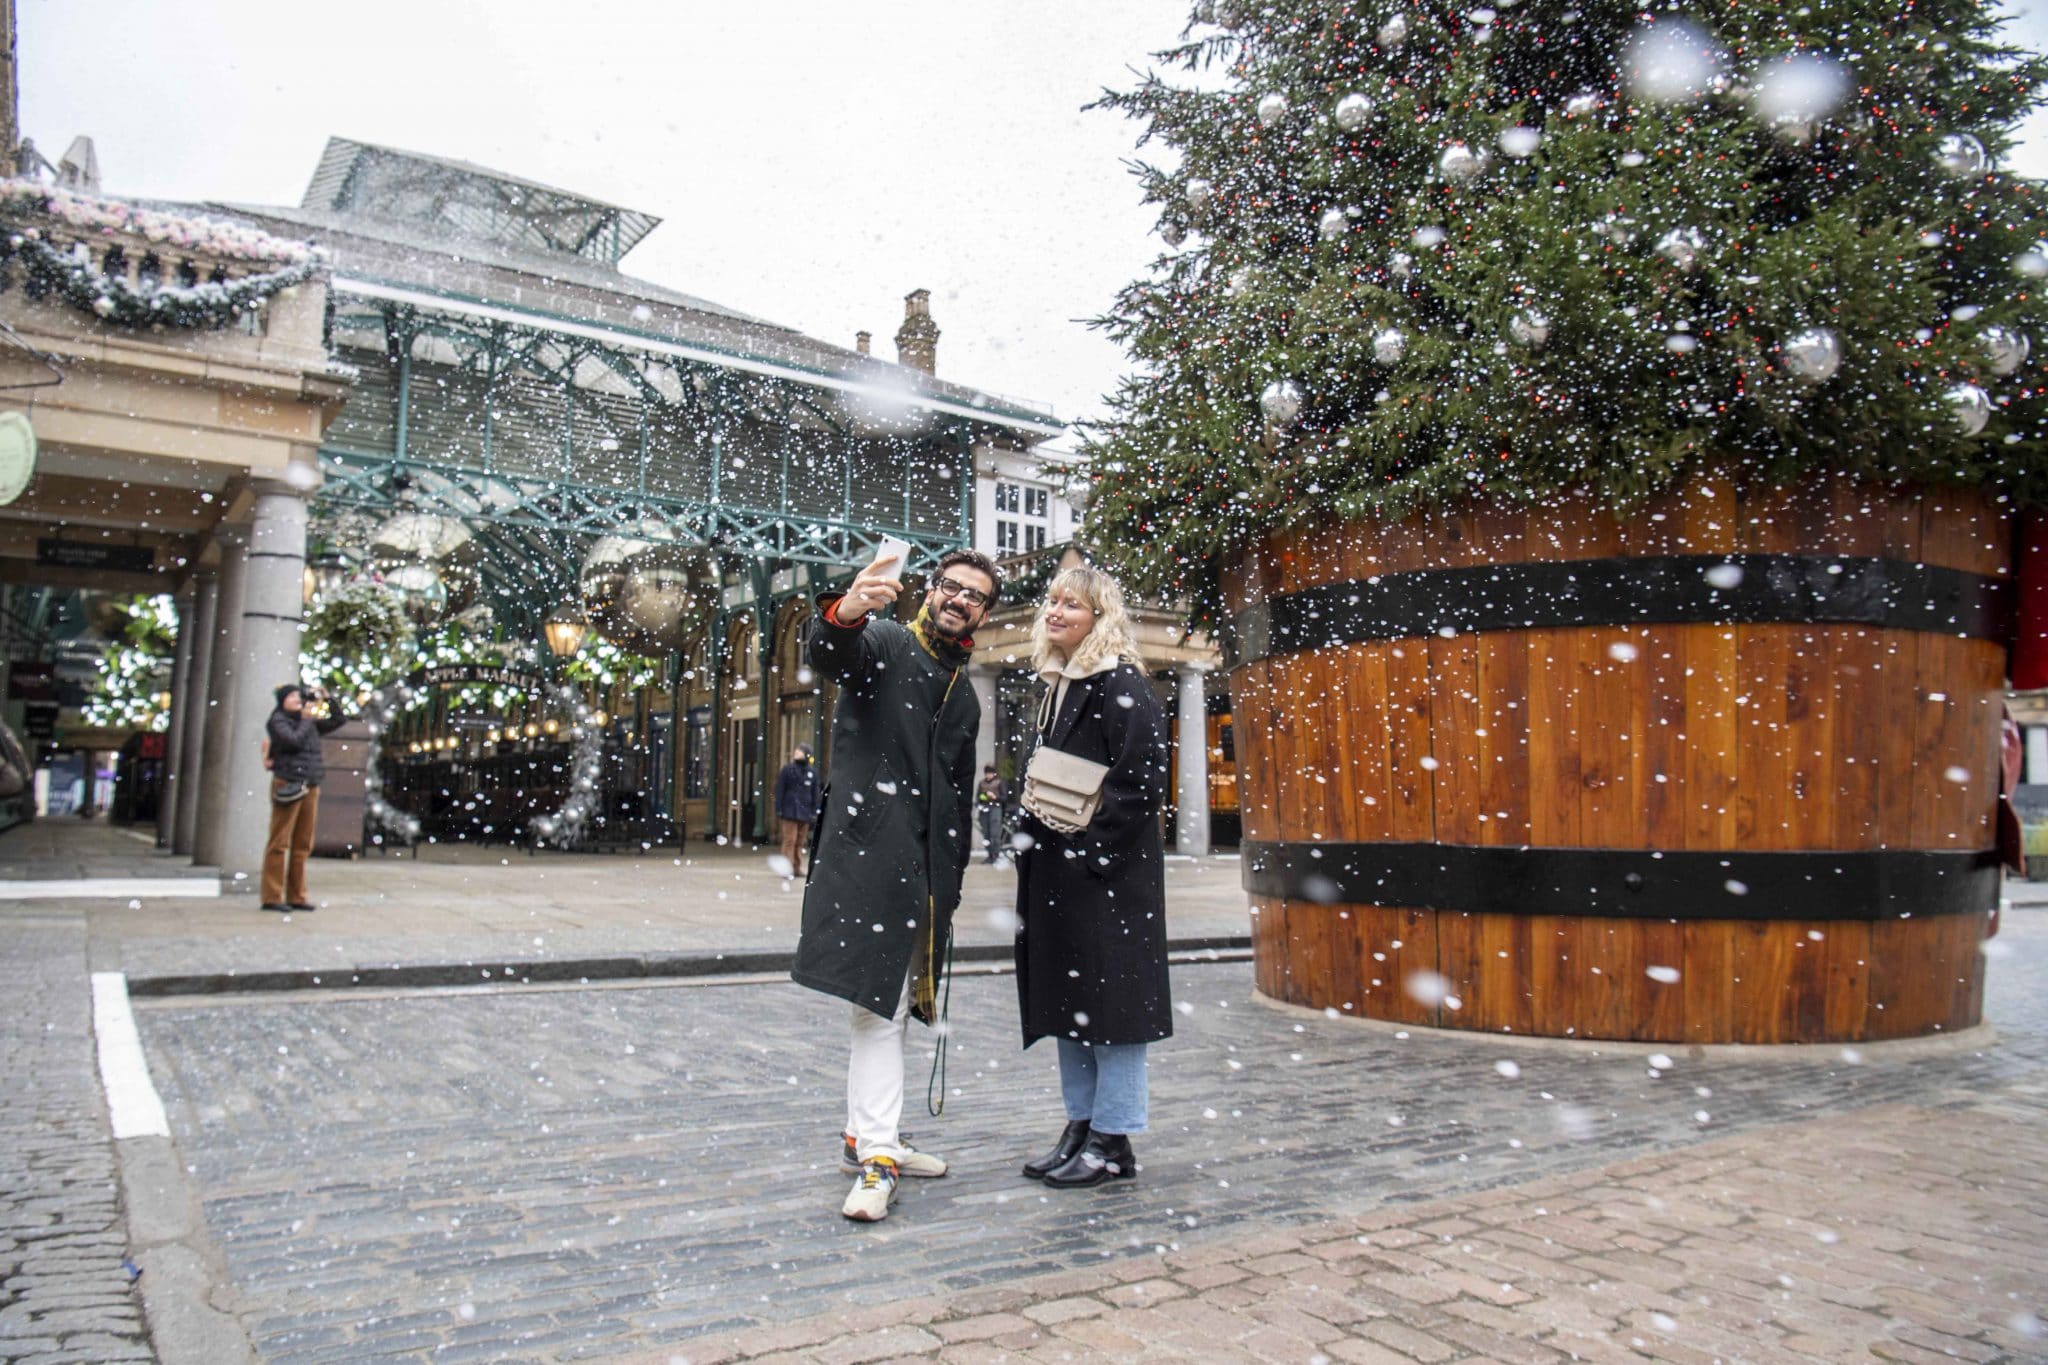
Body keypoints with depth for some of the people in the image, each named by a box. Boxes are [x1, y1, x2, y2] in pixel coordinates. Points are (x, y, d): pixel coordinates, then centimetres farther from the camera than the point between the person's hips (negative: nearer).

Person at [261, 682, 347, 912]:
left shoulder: (310, 723, 18)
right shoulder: (277, 721, 2)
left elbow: (340, 720, 23)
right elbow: (294, 741, -14)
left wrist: (327, 699, 13)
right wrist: (306, 720, -1)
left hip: (311, 788, 6)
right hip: (288, 786, -6)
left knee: (303, 845, 7)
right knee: (279, 843, -5)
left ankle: (297, 896, 11)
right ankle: (272, 897, -4)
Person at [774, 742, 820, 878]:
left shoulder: (812, 772, 9)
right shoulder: (787, 769, -1)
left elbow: (815, 794, 13)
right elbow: (779, 790, -1)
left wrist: (814, 812, 8)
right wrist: (779, 809, -6)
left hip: (805, 813, 4)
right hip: (790, 811, -4)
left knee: (800, 842, 8)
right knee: (790, 840, -6)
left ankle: (797, 868, 15)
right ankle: (787, 868, -3)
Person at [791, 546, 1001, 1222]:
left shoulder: (965, 697, 20)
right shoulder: (884, 643, 2)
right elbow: (828, 655, -22)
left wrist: (952, 886, 18)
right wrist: (844, 610, -45)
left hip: (924, 873, 7)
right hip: (869, 855, -7)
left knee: (889, 1006, 15)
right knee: (878, 1006, -10)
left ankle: (864, 1134, 27)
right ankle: (877, 1158, -6)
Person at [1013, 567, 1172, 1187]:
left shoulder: (1123, 687, -11)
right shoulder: (1055, 687, 16)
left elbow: (1142, 783, -17)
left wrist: (1091, 849, -18)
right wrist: (1032, 840, 14)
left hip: (1109, 872, -9)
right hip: (1055, 870, 9)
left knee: (1109, 996, -2)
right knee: (1065, 1000, 13)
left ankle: (1113, 1142, 8)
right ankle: (1081, 1126, 24)